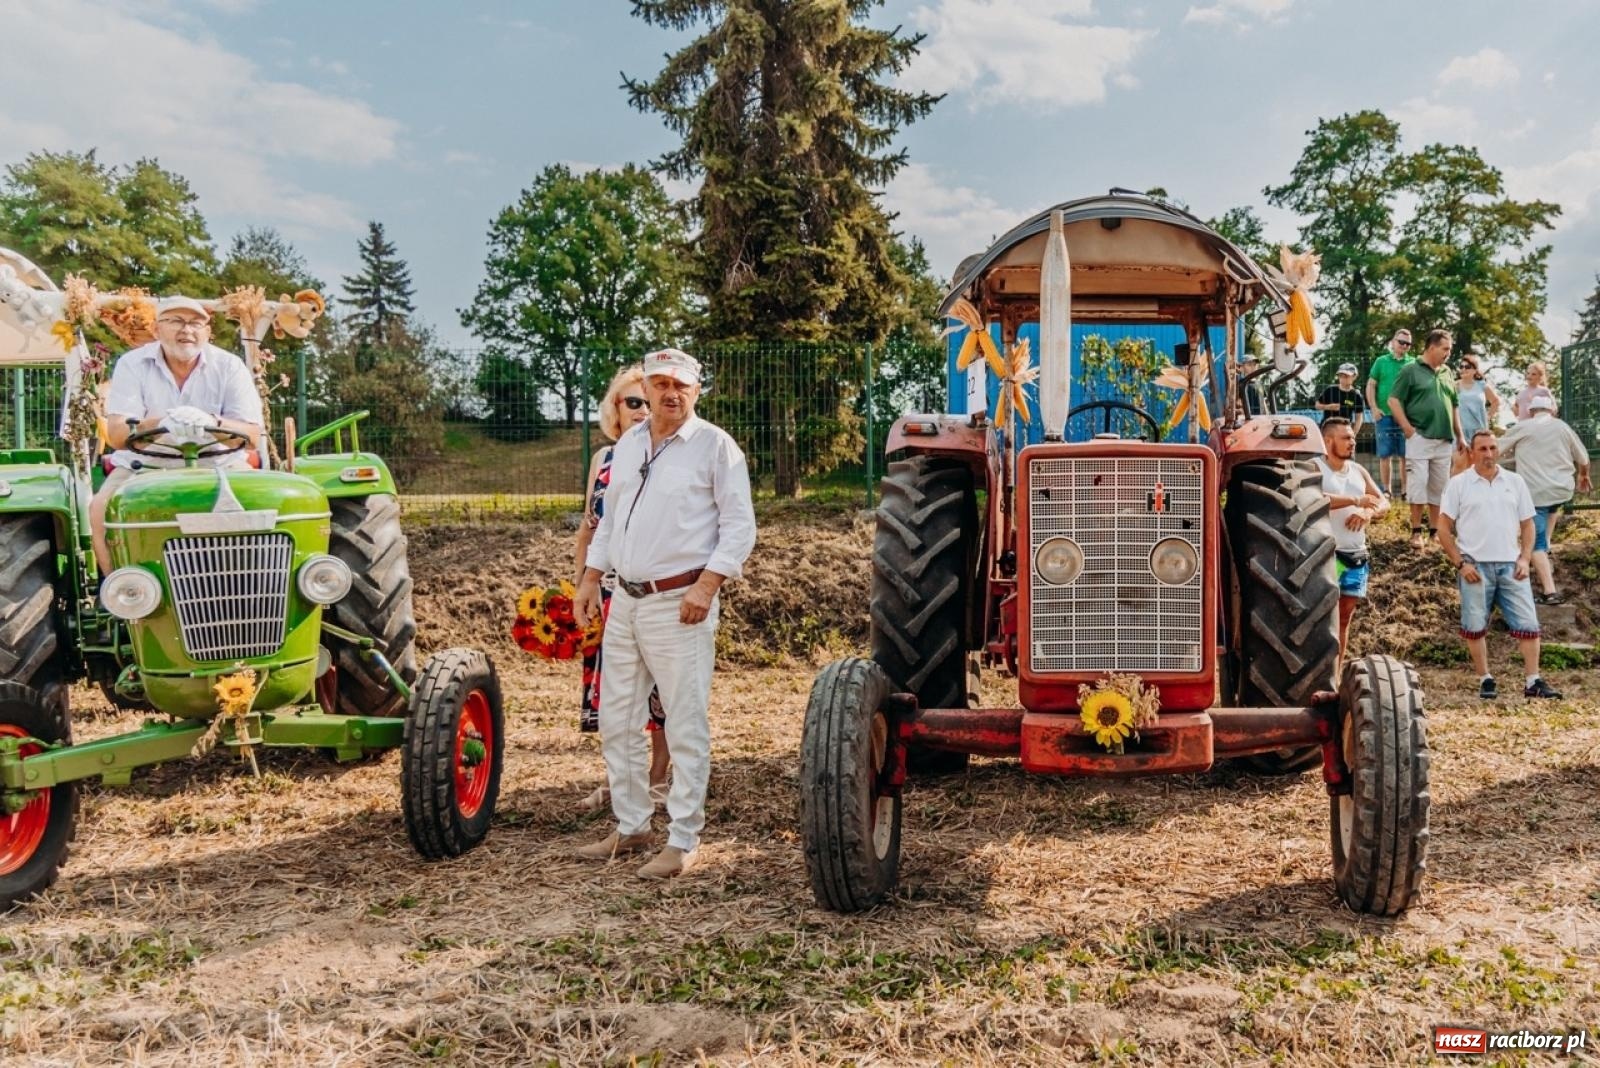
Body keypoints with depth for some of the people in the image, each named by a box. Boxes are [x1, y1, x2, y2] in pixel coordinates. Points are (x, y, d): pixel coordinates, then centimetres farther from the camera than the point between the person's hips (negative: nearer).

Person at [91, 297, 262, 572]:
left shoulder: (229, 366, -1)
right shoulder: (132, 365, -1)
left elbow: (252, 435, -10)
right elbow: (117, 434, -12)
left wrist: (212, 423, -32)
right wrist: (161, 423, -34)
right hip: (144, 465, 0)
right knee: (102, 508, -26)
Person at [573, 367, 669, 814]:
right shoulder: (603, 458, 10)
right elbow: (588, 526, 16)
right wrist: (577, 584, 12)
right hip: (609, 589, 4)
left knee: (656, 684, 3)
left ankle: (657, 781, 15)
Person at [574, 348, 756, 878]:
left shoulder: (714, 445, -6)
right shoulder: (628, 445, 14)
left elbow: (740, 524, -9)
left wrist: (708, 583, -18)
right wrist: (590, 578, 14)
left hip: (679, 604, -7)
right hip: (626, 601, 7)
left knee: (686, 727, -2)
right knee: (616, 720, 13)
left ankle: (683, 840, 8)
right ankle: (631, 828, 27)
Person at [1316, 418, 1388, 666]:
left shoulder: (1358, 470, 15)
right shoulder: (1314, 468, -6)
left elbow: (1384, 502, 13)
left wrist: (1369, 512, -10)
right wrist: (1357, 500, -23)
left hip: (1357, 555, 7)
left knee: (1344, 618, 10)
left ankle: (1335, 675, 18)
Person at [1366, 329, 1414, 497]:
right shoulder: (1381, 361, 7)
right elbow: (1371, 385, 6)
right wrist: (1374, 408, -4)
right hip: (1384, 415, 0)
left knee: (1405, 456, 1)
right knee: (1385, 455, 3)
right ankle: (1387, 490, 10)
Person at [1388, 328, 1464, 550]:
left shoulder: (1446, 373, 15)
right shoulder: (1411, 370, -3)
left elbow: (1453, 407, 21)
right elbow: (1394, 401, -7)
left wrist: (1460, 436, 18)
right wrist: (1408, 429, -13)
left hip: (1444, 440, 6)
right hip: (1420, 438, -6)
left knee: (1440, 486, 8)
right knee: (1418, 483, -5)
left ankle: (1435, 530, 17)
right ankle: (1416, 531, 3)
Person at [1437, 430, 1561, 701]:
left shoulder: (1515, 482, 10)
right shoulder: (1458, 484, 1)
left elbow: (1527, 524, 13)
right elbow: (1444, 529, 0)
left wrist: (1524, 559, -1)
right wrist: (1460, 563, -8)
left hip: (1510, 566, 2)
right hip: (1475, 566, -2)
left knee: (1528, 624, -2)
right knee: (1475, 627, 2)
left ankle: (1533, 681, 2)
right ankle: (1485, 680, 12)